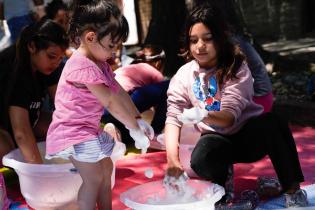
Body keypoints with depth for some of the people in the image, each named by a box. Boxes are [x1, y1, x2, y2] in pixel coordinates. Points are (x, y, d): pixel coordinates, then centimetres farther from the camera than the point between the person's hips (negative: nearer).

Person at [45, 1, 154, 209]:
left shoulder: (100, 63, 8)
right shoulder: (83, 67, -25)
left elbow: (120, 93, 9)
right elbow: (110, 102, -25)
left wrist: (139, 120, 1)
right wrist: (135, 129, -21)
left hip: (88, 129, 11)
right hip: (72, 131, -11)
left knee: (106, 167, 20)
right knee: (94, 178, -16)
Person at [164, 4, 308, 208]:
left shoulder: (236, 68, -15)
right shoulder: (184, 76, -8)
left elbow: (230, 116, -25)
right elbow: (173, 118, -15)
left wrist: (203, 116, -48)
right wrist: (172, 158, -31)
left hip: (249, 135, 0)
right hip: (218, 139, 1)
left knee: (272, 122, -34)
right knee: (201, 161, -36)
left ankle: (292, 190, -18)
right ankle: (221, 176, 0)